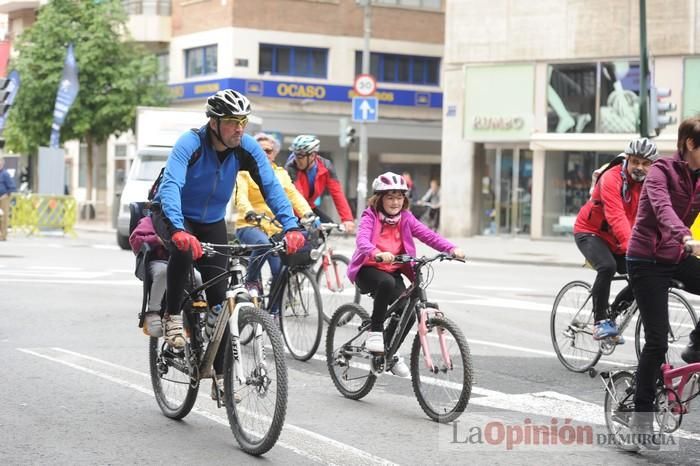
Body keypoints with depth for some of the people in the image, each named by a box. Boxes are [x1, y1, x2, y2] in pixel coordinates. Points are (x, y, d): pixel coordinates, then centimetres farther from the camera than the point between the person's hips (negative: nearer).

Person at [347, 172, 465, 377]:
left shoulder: (405, 218, 4)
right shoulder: (370, 217, -9)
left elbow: (427, 234, -8)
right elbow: (362, 240, -28)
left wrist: (451, 248, -24)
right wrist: (377, 253, -50)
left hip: (392, 271, 5)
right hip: (367, 269, -5)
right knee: (387, 282, -37)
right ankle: (375, 333, -23)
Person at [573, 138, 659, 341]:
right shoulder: (612, 179, -25)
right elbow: (616, 217, -36)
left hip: (615, 240, 6)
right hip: (589, 232, -6)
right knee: (607, 267, -32)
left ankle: (611, 314, 15)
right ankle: (600, 321, -19)